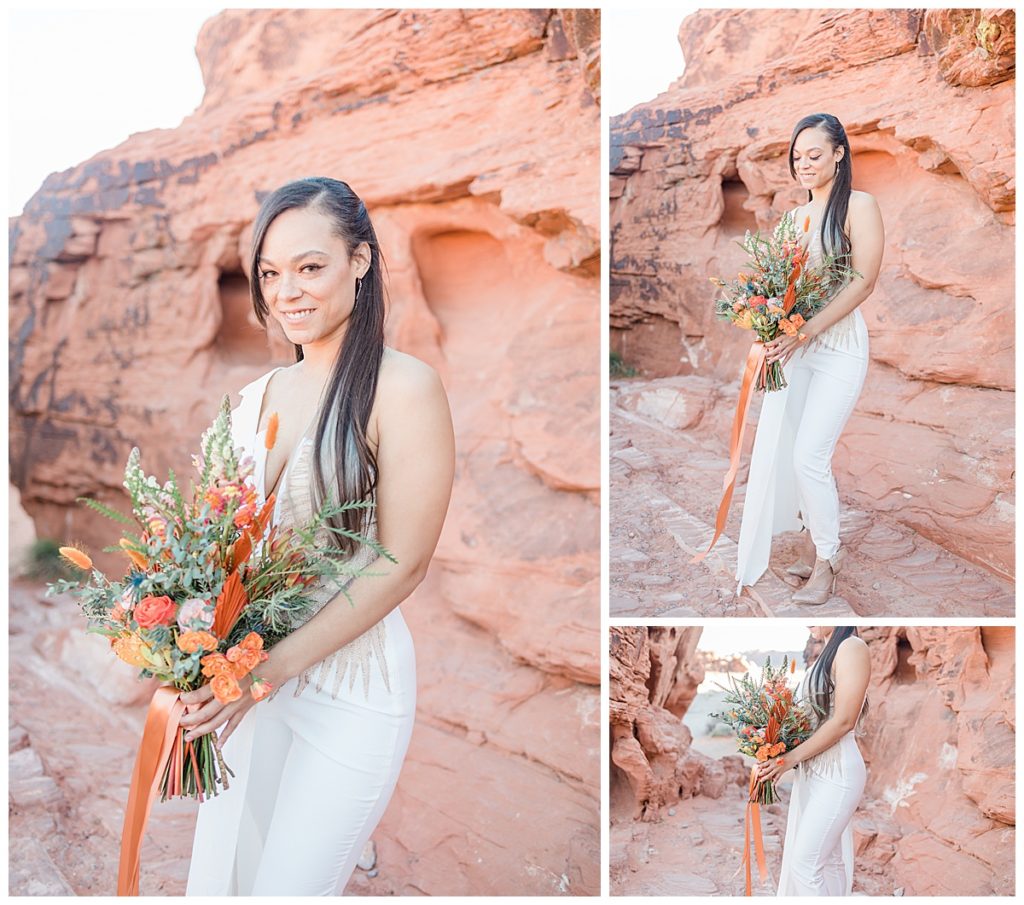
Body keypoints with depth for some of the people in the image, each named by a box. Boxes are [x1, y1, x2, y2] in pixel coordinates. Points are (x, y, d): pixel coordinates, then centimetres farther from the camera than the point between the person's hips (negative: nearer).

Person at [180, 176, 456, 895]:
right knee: (219, 879, 16)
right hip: (250, 674, 6)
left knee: (288, 888, 3)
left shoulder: (404, 386, -13)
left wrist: (273, 667, -19)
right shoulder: (259, 396, 7)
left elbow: (402, 565, -16)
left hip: (353, 684, -6)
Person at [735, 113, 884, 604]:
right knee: (780, 451, 4)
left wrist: (805, 332, -21)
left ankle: (827, 559, 7)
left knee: (809, 456, -11)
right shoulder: (795, 215, 15)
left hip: (838, 346, -6)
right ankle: (812, 544, 20)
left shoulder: (858, 206, -4)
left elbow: (863, 281, -13)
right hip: (792, 346, 6)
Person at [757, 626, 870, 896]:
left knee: (805, 863, -9)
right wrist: (778, 755, 2)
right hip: (811, 770, 8)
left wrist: (792, 757, -14)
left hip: (836, 772, -8)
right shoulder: (826, 654, 15)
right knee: (828, 860, 10)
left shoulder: (852, 647, -11)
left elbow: (843, 721, -17)